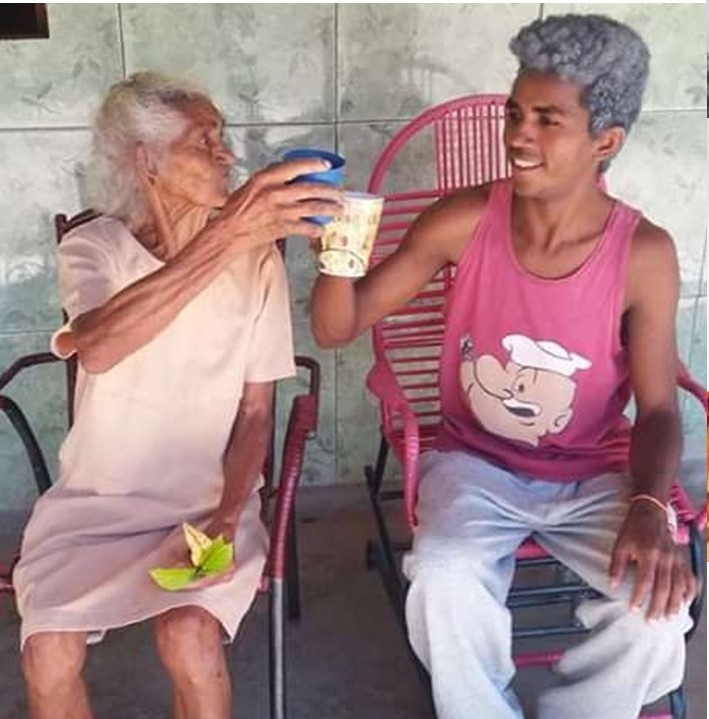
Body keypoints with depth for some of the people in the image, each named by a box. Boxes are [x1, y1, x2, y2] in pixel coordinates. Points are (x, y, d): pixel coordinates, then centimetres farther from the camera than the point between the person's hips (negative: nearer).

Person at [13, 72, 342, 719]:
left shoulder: (258, 258, -5)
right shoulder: (93, 246, -8)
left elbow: (256, 413, 0)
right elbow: (95, 349, -33)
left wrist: (225, 518, -16)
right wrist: (224, 237, -43)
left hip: (209, 501, 0)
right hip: (95, 500, 1)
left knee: (190, 641, -26)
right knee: (49, 654, -20)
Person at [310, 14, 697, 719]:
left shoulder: (644, 254, -14)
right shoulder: (465, 220, -13)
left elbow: (657, 409, -9)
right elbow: (336, 328, -10)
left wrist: (647, 509, -29)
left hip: (593, 475, 1)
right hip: (476, 464, 0)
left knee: (658, 598, -24)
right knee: (442, 580, -29)